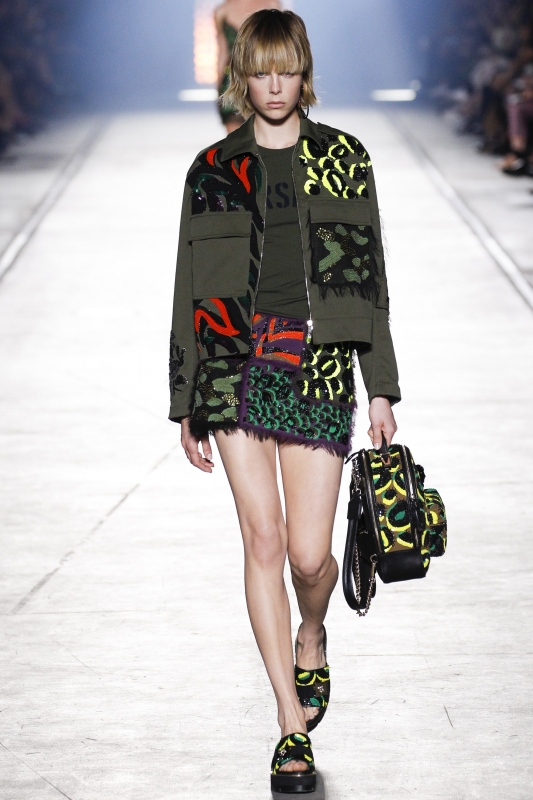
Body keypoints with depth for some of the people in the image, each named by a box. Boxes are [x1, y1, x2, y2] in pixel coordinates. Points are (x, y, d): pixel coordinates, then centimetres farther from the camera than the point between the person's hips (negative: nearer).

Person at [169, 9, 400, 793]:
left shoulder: (343, 158, 7)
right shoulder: (214, 169, 8)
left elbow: (369, 278, 7)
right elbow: (190, 287, 10)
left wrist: (382, 389, 3)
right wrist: (186, 403, 8)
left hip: (318, 367, -1)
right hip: (236, 362, 1)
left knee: (309, 552, -5)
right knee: (263, 539, -3)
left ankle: (311, 634, 32)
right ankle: (293, 723, 5)